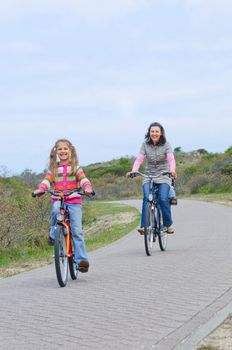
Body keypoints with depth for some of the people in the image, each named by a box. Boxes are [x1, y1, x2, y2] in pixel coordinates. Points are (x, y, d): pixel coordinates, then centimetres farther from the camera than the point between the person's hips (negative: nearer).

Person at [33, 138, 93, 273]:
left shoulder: (76, 167, 10)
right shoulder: (53, 169, 13)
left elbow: (83, 179, -5)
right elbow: (47, 180, -1)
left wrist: (87, 188, -27)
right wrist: (40, 189, -22)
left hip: (74, 201, -1)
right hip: (58, 200, 1)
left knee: (77, 230, -10)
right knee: (56, 210, -36)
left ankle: (81, 259, -10)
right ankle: (54, 235, -13)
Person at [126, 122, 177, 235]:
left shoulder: (166, 144, -6)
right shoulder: (145, 144, -1)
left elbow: (171, 159, -18)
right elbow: (139, 159, -8)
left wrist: (172, 170, -38)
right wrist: (133, 171, -26)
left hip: (163, 176, -1)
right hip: (149, 176, 1)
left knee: (163, 199, -19)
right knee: (147, 198, -21)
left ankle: (168, 224, 2)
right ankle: (144, 226, -23)